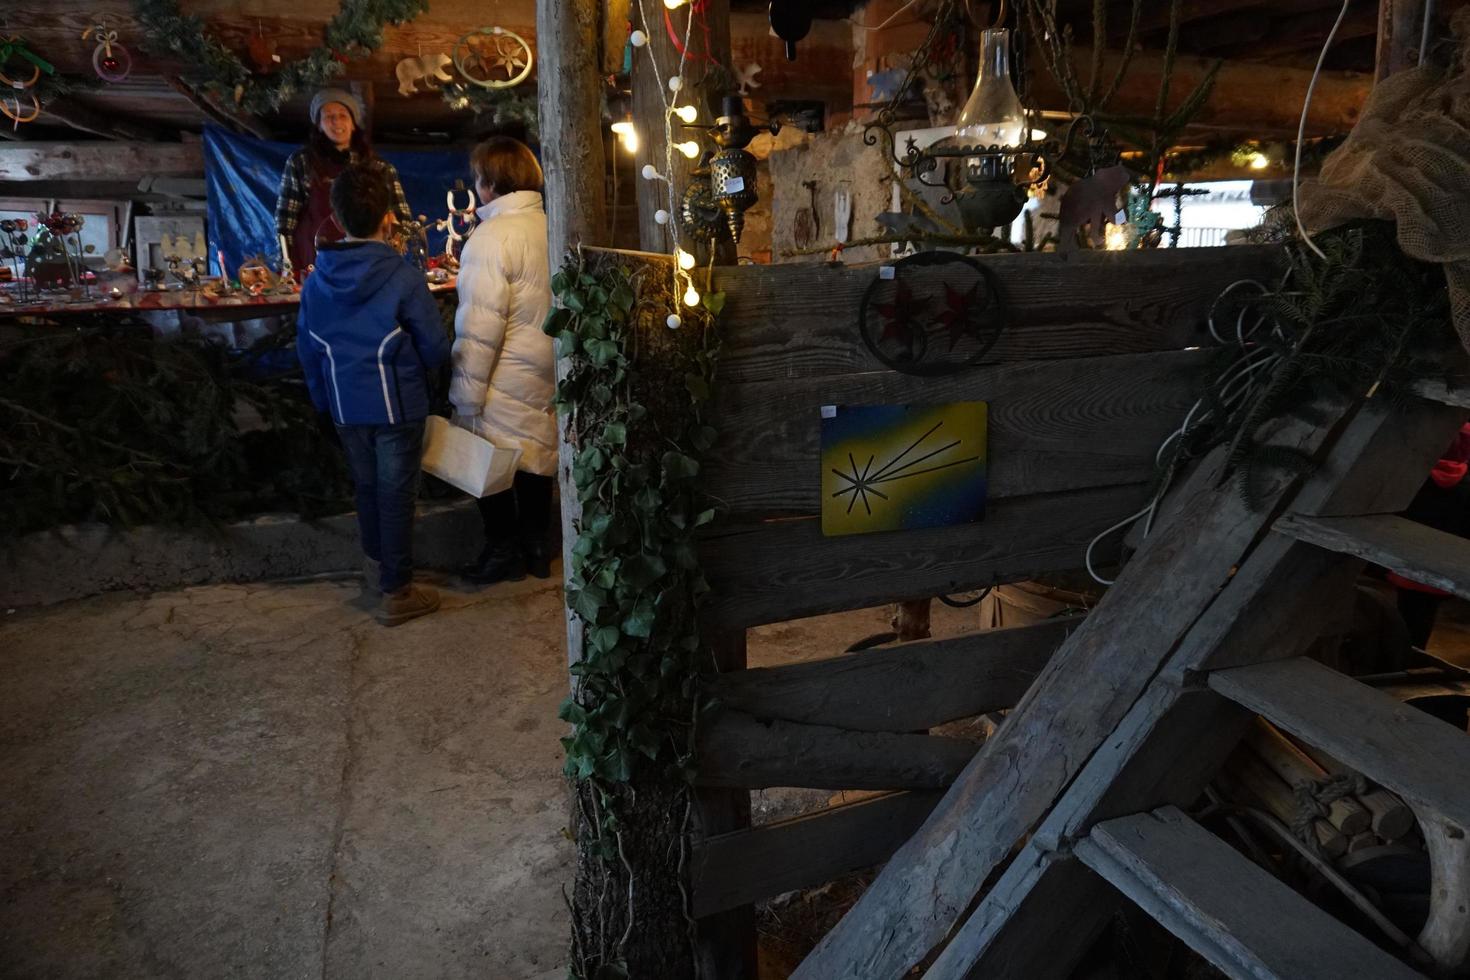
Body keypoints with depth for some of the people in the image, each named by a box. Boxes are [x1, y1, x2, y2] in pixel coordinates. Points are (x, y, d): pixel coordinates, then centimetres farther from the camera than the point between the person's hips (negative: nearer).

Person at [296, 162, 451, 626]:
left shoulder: (316, 282, -1)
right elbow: (436, 349, -12)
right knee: (396, 493, 5)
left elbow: (307, 349, 7)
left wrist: (325, 398, 20)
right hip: (397, 405, -5)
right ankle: (396, 592, 13)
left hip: (345, 407, 5)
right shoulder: (403, 279, -17)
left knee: (366, 484, 21)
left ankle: (377, 562, 39)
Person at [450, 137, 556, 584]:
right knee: (536, 457, 16)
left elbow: (480, 326, -20)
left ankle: (502, 553, 17)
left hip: (504, 382, -7)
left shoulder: (492, 237, -18)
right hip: (546, 373, 7)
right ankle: (536, 548, 27)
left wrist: (467, 393, -14)